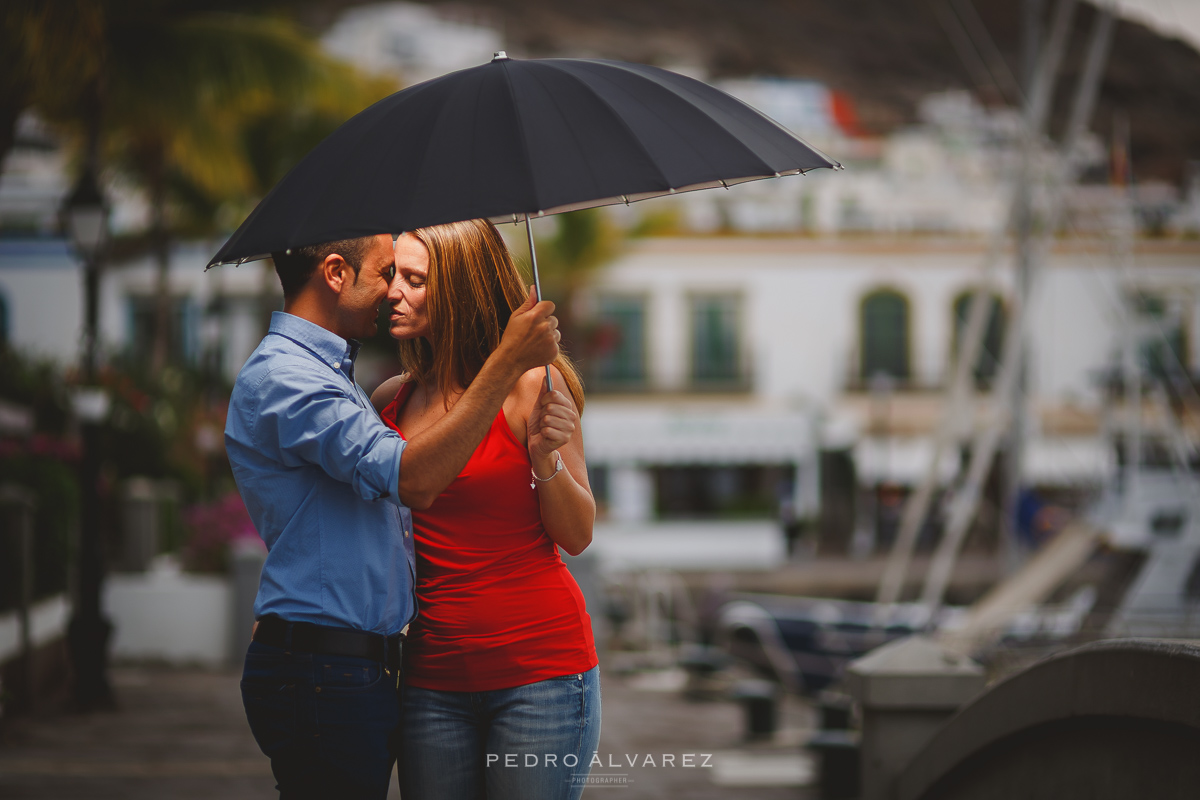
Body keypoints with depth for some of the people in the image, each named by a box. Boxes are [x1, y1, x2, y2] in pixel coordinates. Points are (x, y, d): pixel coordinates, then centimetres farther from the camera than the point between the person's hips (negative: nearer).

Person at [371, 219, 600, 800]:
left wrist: (546, 457, -19)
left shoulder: (531, 384, -5)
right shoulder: (390, 401, 8)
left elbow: (577, 535, -2)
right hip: (432, 676, 4)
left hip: (540, 668, -4)